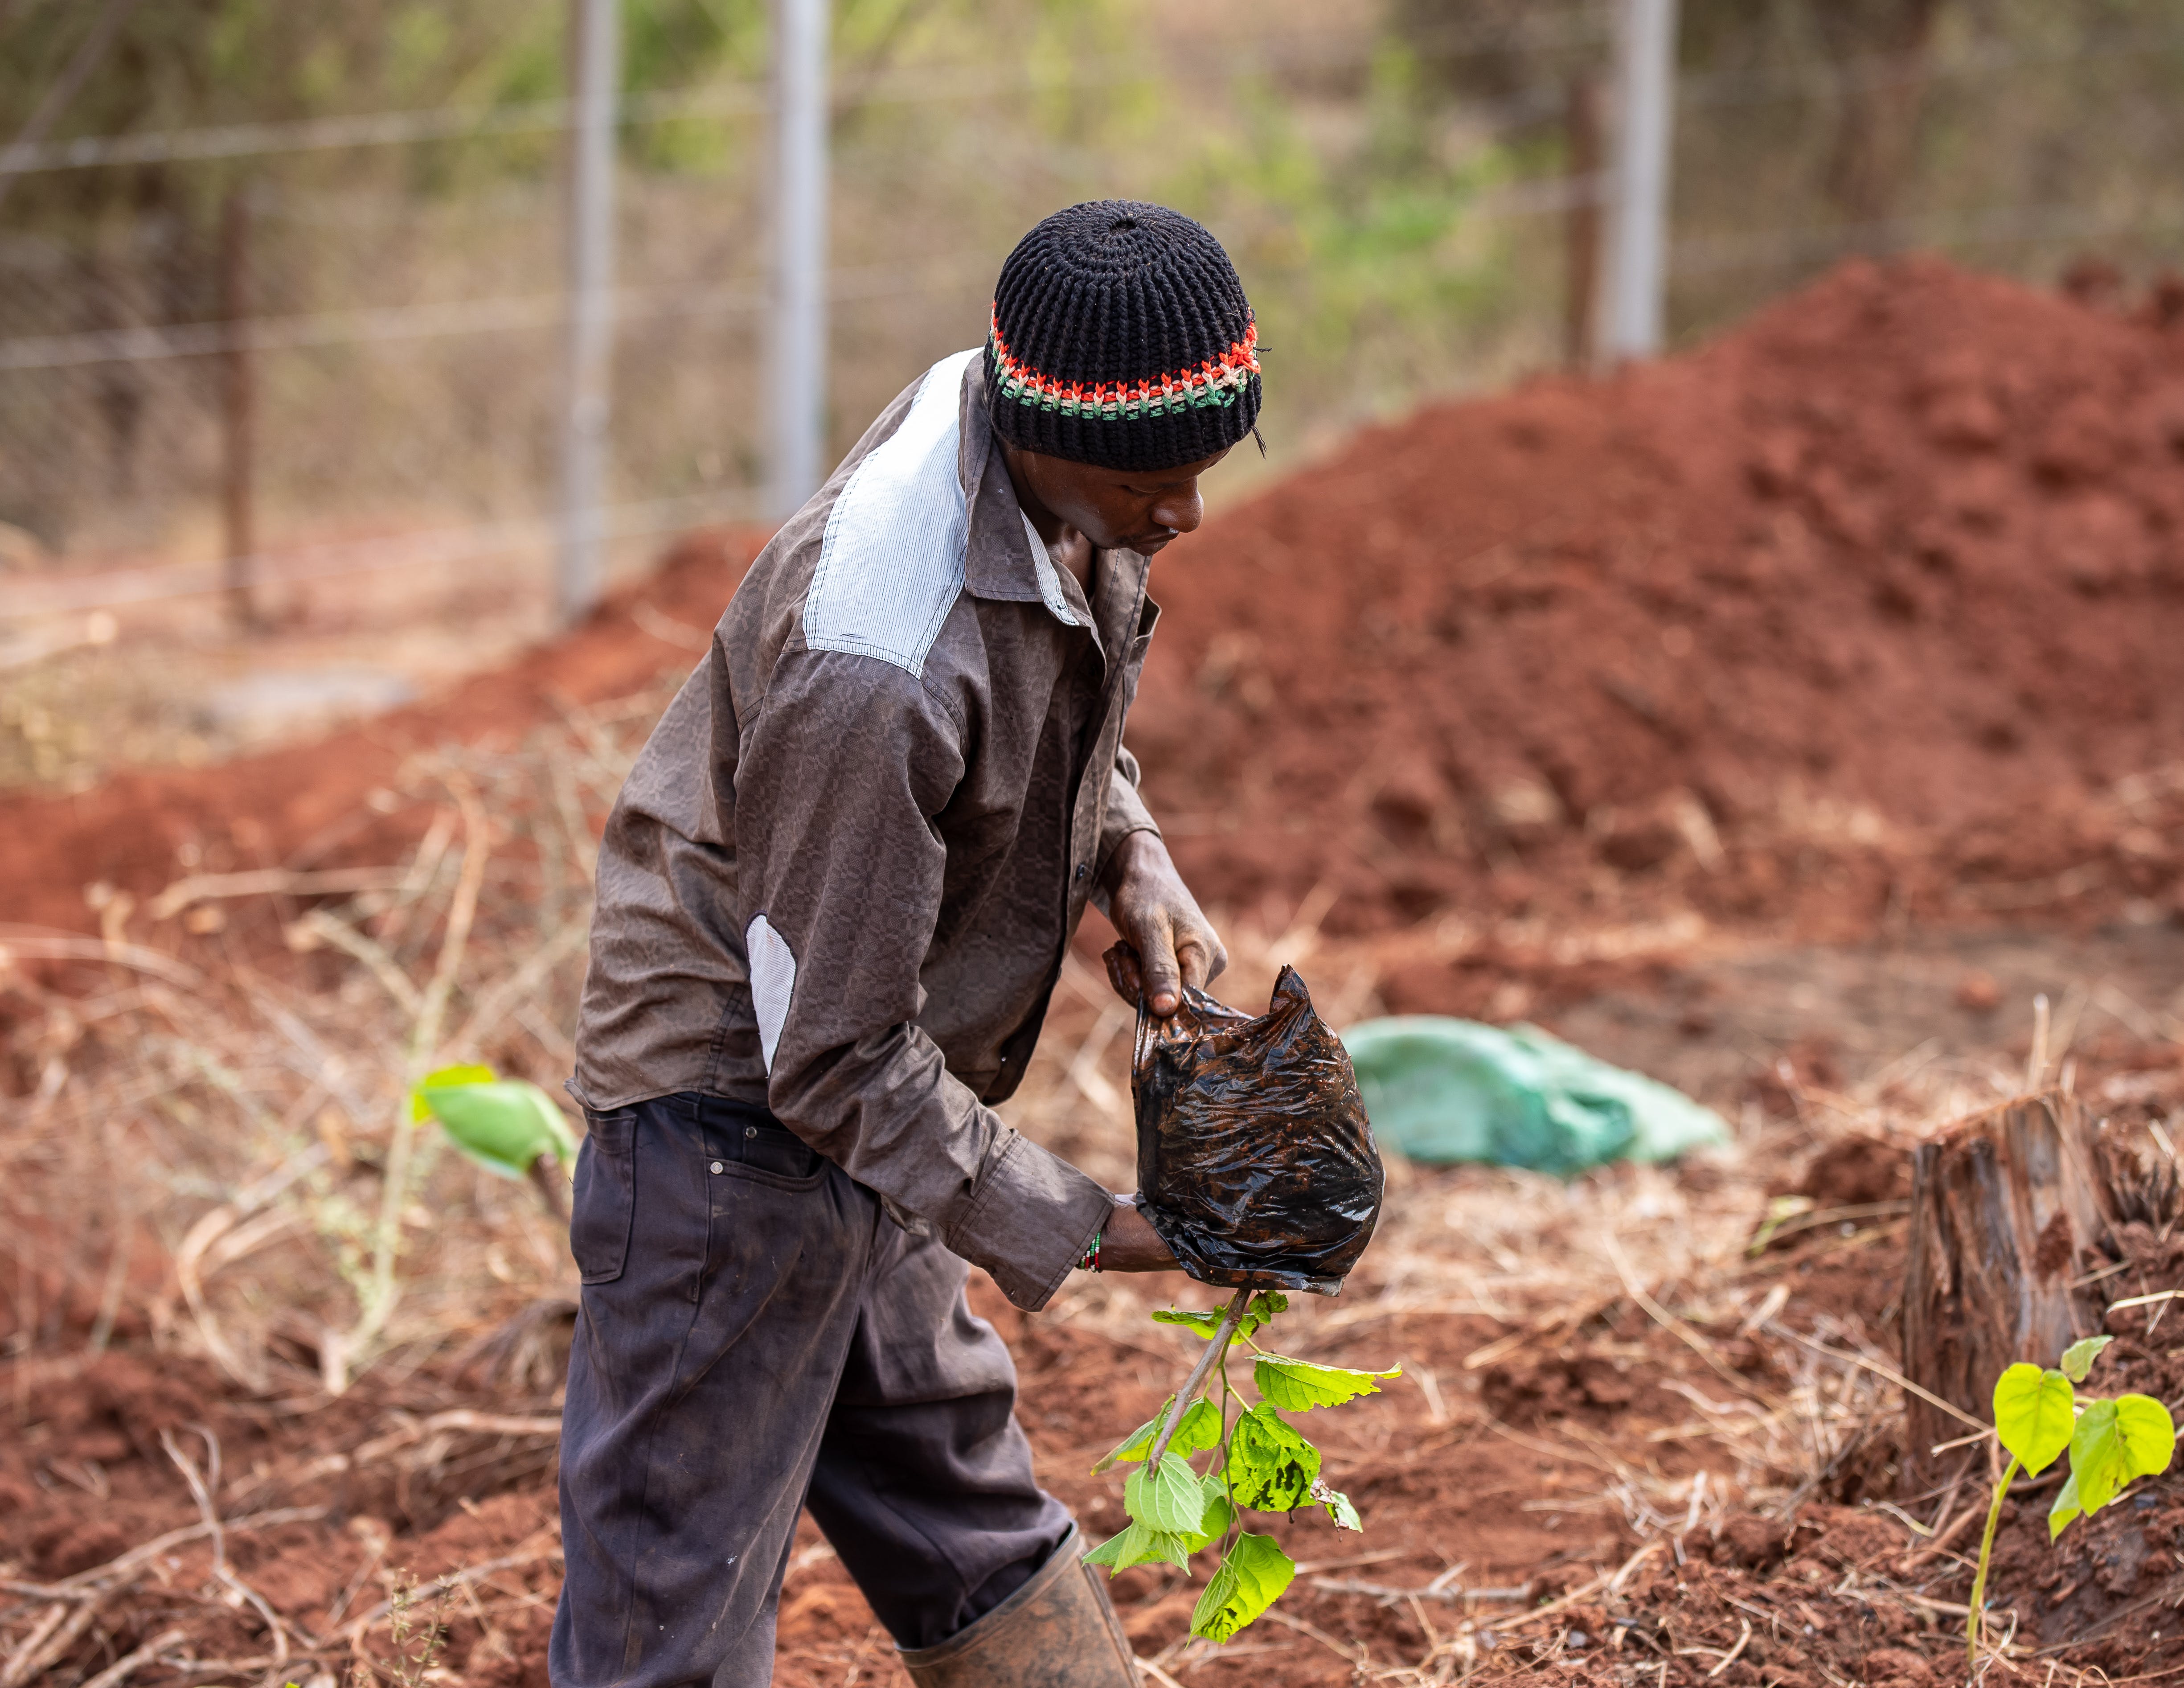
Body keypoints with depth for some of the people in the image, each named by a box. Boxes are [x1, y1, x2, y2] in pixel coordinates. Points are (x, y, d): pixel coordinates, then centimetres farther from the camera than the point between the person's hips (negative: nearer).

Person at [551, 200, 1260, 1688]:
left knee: (962, 1518, 23)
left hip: (859, 1089, 9)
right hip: (732, 1102, -9)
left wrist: (1136, 868, -3)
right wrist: (1081, 1229, -24)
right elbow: (836, 1057, -28)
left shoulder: (1055, 452, -9)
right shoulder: (878, 668, -37)